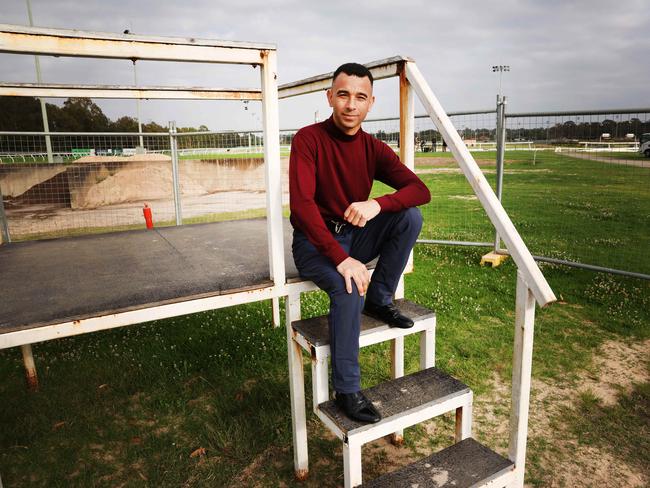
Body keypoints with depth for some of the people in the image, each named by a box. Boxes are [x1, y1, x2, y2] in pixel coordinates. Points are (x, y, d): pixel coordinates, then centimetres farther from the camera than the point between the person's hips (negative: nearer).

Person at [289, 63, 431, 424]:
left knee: (410, 216, -17)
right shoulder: (308, 139, -14)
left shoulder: (375, 149, -1)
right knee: (349, 287, -33)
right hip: (315, 241, -5)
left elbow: (421, 191, -11)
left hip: (355, 237, 5)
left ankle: (380, 299, -3)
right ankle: (347, 390, -16)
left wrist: (378, 204, -33)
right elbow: (301, 204, -27)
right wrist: (341, 259, -35)